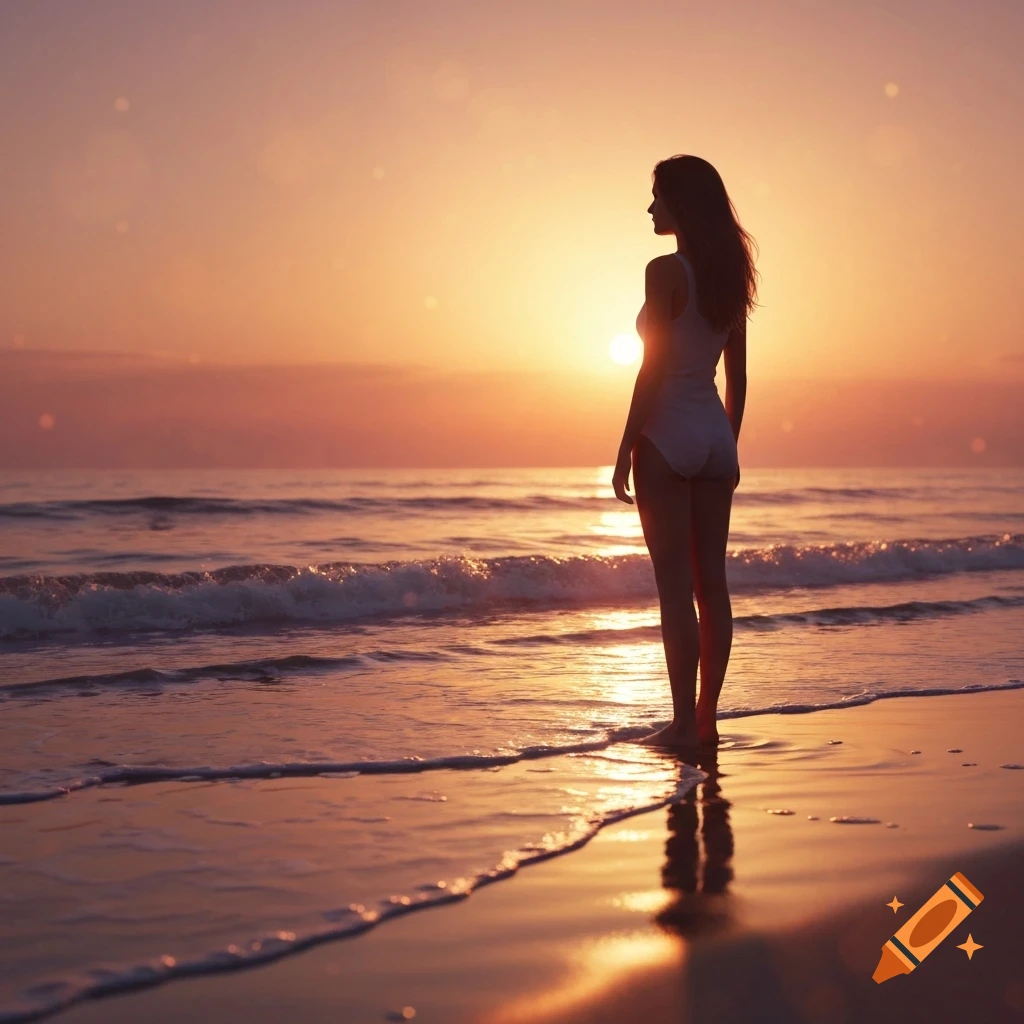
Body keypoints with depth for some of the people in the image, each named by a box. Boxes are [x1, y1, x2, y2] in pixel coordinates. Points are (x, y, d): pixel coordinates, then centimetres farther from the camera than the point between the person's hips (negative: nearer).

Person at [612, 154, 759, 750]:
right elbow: (738, 377, 13)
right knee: (712, 582, 8)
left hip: (668, 433, -7)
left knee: (676, 585, -4)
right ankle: (707, 720, 13)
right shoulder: (730, 277, 10)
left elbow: (654, 369, -15)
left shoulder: (666, 272, -11)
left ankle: (684, 724, -2)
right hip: (715, 433, 7)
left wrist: (626, 448, -10)